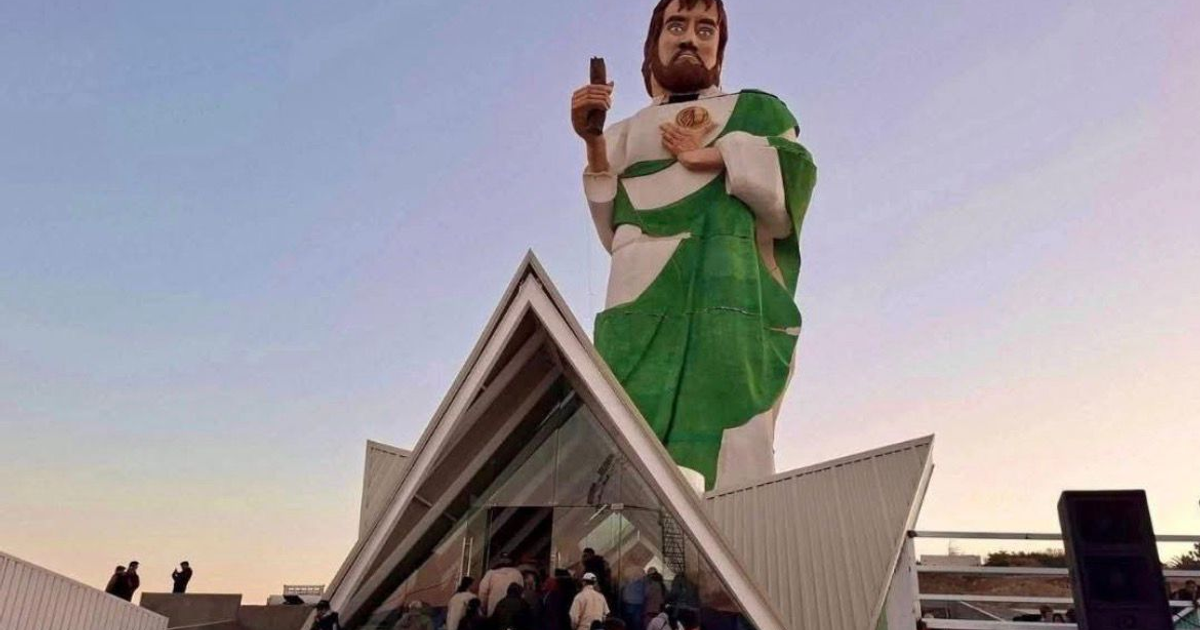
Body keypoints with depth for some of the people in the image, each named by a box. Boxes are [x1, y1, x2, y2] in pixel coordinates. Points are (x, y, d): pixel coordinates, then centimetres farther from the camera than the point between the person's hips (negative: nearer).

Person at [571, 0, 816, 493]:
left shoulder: (757, 111, 24)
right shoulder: (627, 133, 28)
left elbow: (789, 191, 6)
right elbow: (614, 231, 13)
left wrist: (714, 154, 1)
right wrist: (594, 143, 3)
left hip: (730, 287, -1)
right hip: (643, 298, 2)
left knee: (725, 443, -16)